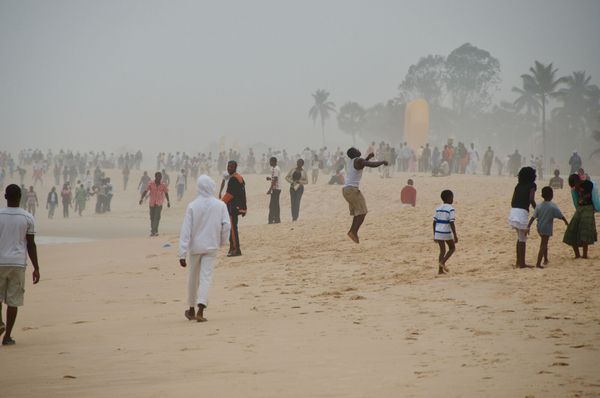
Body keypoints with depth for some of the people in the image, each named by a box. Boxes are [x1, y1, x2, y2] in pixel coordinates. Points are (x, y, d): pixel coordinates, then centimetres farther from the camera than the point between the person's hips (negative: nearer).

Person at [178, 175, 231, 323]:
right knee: (206, 277, -2)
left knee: (193, 278, 15)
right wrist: (222, 241, 14)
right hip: (212, 247, 0)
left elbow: (186, 230, -9)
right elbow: (226, 226, -6)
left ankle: (191, 310, 28)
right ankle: (200, 310, -18)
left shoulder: (192, 206, -7)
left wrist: (182, 253, -8)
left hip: (195, 247, 0)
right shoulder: (220, 205, -5)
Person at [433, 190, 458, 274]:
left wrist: (434, 235, 18)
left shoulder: (438, 209, 10)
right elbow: (451, 223, -15)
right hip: (447, 233, -5)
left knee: (442, 250, 12)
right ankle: (442, 262, -4)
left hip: (438, 232, 5)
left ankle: (440, 269, 6)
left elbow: (434, 222, 11)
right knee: (452, 248, 15)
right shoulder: (451, 209, -10)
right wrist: (455, 236, -13)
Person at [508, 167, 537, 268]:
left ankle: (519, 261, 23)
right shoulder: (532, 185, -1)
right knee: (522, 239, 1)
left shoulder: (518, 186, 17)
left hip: (513, 211, 7)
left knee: (520, 237, 20)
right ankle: (522, 263, 3)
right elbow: (531, 199, -14)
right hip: (522, 212, -7)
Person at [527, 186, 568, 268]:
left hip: (539, 228, 6)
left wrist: (528, 227, -7)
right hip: (547, 229, -6)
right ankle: (538, 263, -10)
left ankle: (545, 259, 38)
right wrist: (566, 222, 12)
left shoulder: (539, 206, 0)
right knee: (543, 245, -3)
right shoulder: (553, 206, -13)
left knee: (544, 244, 24)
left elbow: (533, 217, -5)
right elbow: (561, 216, -6)